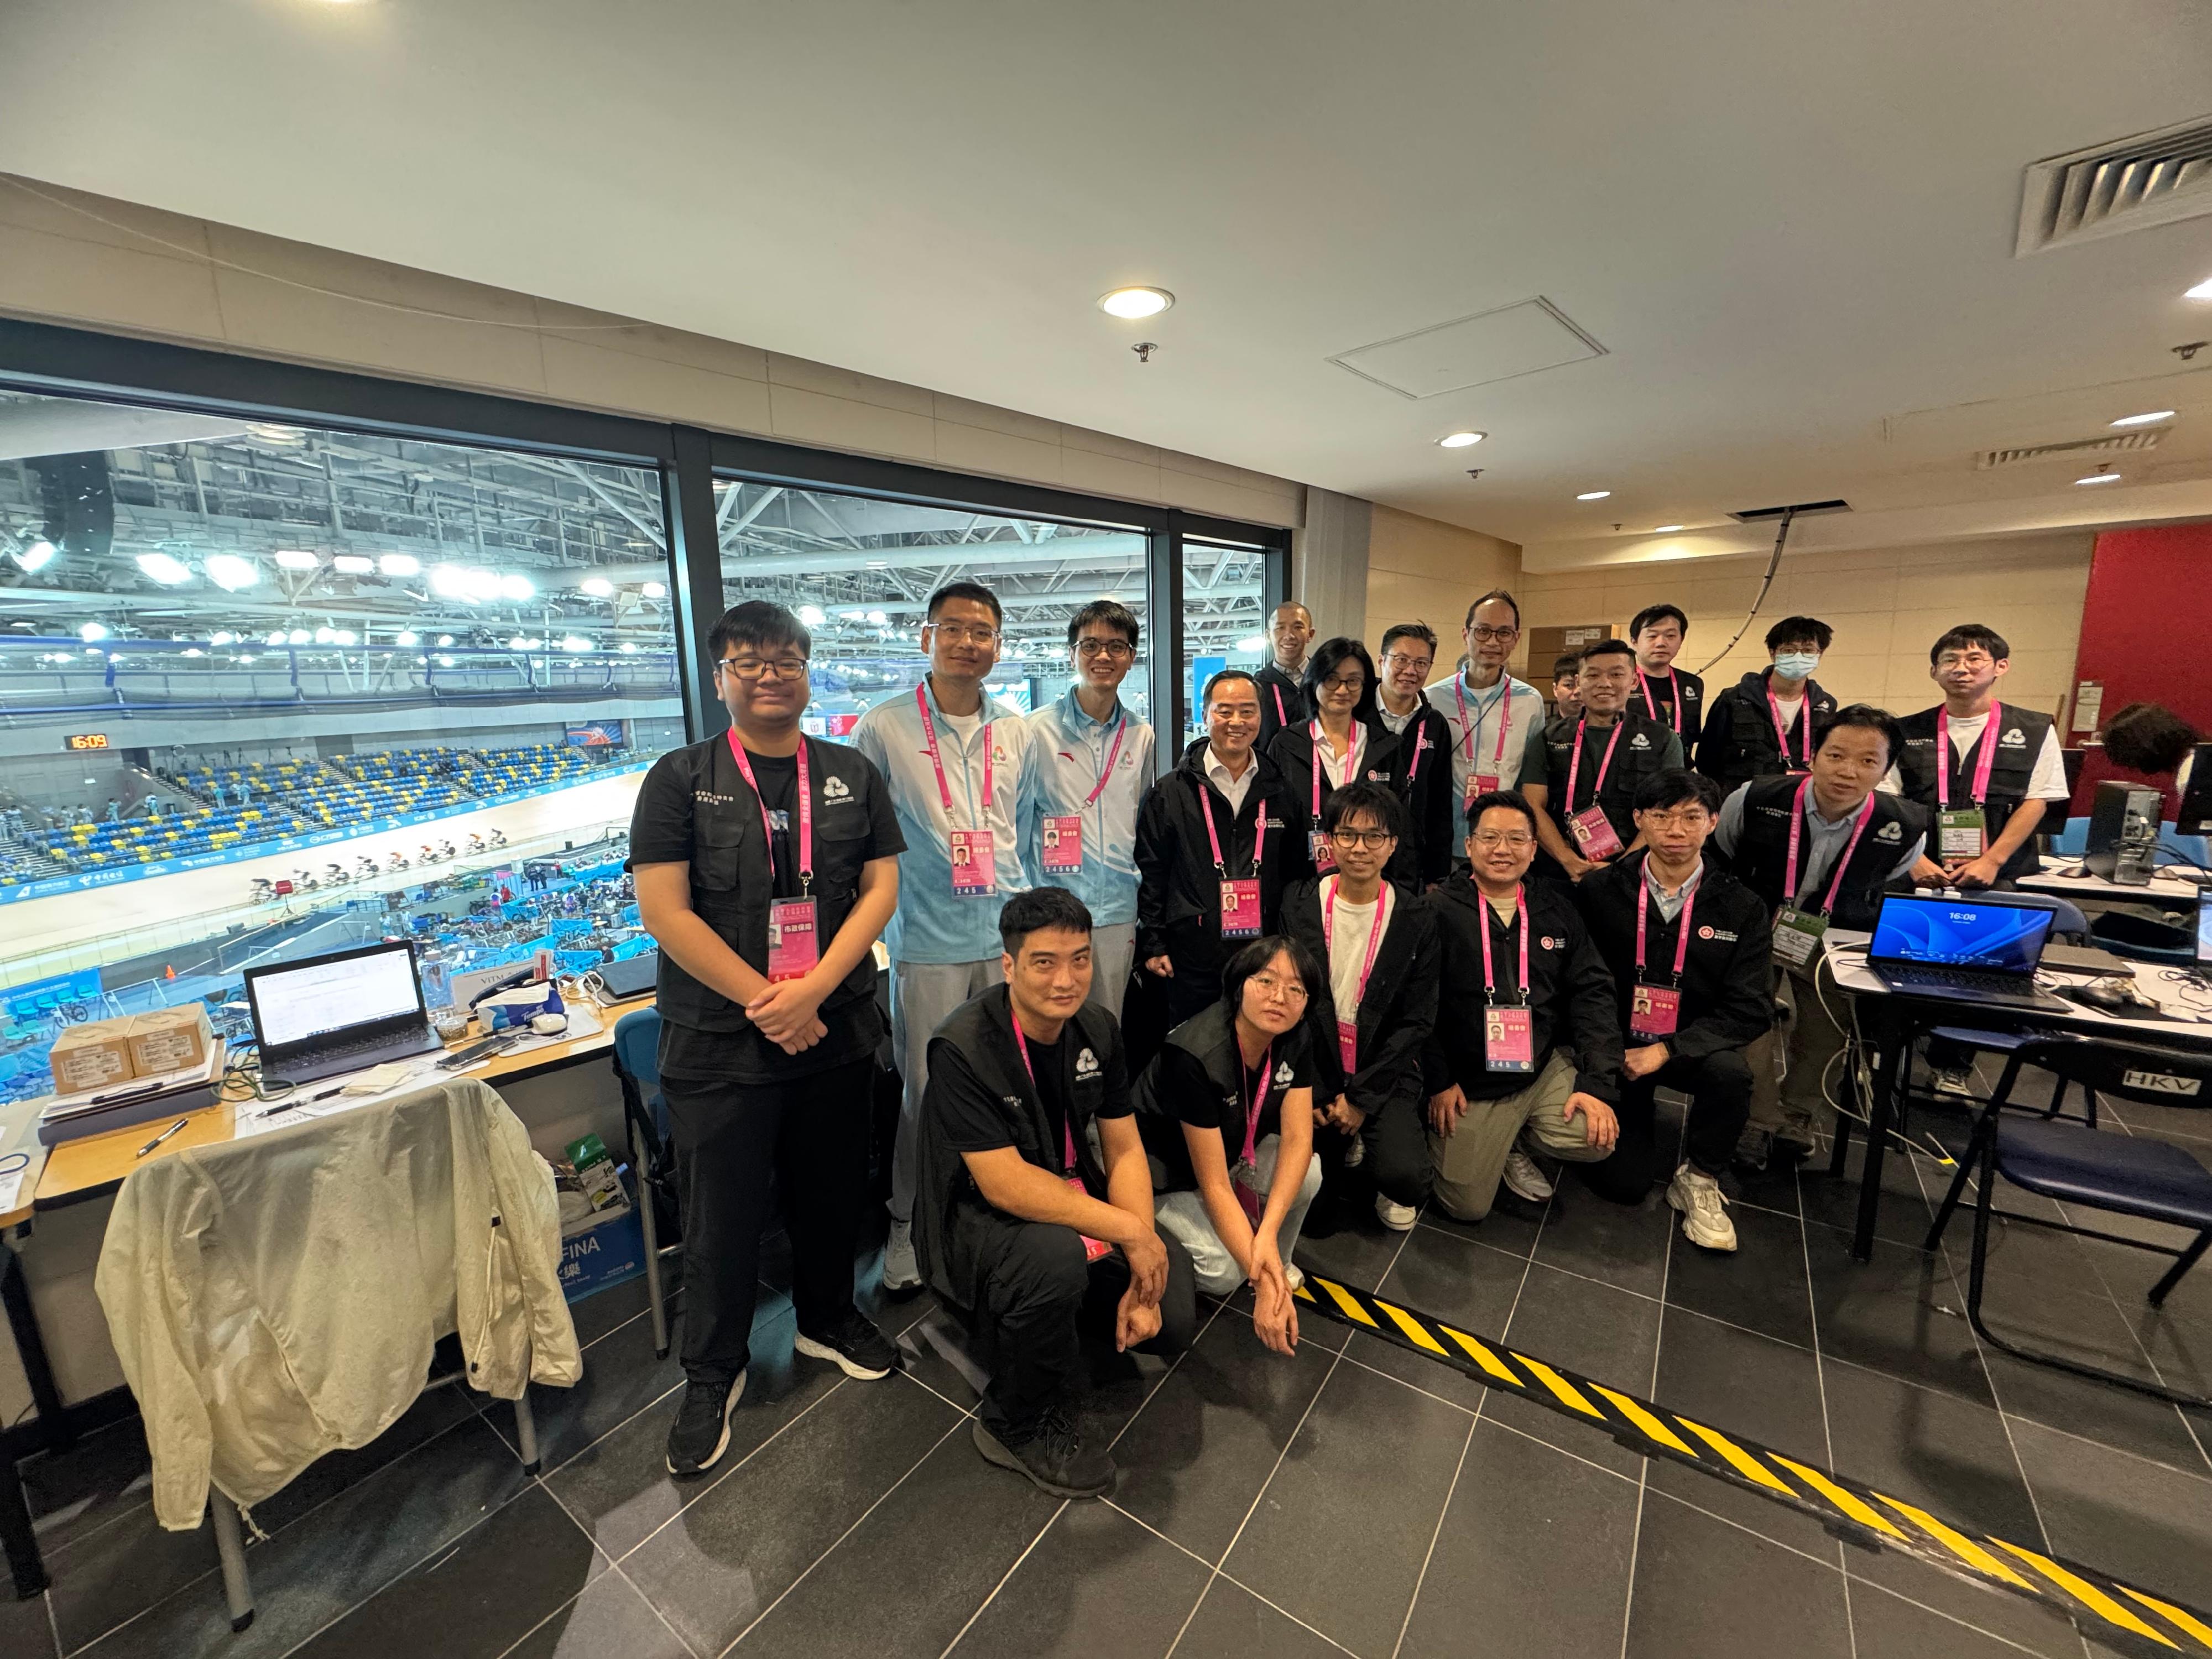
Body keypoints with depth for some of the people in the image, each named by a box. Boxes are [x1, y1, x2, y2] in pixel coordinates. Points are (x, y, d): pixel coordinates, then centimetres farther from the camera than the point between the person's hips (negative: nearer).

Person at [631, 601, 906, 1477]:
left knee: (831, 1191, 18)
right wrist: (766, 1002, -14)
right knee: (722, 1214, 11)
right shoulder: (681, 778, -2)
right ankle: (713, 1373, 35)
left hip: (836, 1032, 3)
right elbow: (664, 910, -9)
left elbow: (880, 888, -1)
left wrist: (812, 991, -13)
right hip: (719, 1042, -2)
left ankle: (827, 1317, 44)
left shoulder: (852, 774, 4)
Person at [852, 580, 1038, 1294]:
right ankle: (908, 1224, 30)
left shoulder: (1016, 731, 8)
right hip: (928, 944, -3)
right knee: (925, 1092, 7)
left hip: (1008, 937, 4)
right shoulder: (884, 727, -4)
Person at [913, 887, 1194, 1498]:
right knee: (1055, 1256, -36)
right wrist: (1127, 1231, -27)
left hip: (1074, 1196, 6)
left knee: (1172, 1321, -9)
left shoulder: (1097, 1029, -6)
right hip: (980, 1215, -5)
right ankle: (1021, 1425, -5)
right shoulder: (962, 1048, -25)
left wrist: (1142, 1276, -13)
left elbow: (1124, 1150, -3)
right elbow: (1005, 1184, -27)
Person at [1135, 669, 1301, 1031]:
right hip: (1192, 962, -2)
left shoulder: (1280, 793, 8)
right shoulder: (1169, 793, -1)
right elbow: (1149, 874, -1)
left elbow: (1295, 872, 14)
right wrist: (1153, 945, -4)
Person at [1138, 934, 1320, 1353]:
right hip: (1165, 1168, -6)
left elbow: (1298, 1138, -18)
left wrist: (1268, 1233, -31)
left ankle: (1278, 1260, 6)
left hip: (1234, 1149, 6)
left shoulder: (1294, 1040, -16)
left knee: (1307, 1174, -20)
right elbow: (1214, 1185, -31)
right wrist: (1263, 1284, -32)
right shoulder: (1197, 1056, -35)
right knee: (1225, 1271, -24)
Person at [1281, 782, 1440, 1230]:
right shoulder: (1299, 905, -4)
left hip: (1384, 1074, -1)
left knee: (1406, 1177, -24)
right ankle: (1345, 1144, 16)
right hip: (1311, 1069, 1)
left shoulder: (1416, 918, -4)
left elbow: (1417, 1021, -3)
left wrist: (1362, 1099, -10)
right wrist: (1313, 1093, -10)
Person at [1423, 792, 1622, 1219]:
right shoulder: (1441, 909, -10)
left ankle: (1517, 1144, 12)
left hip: (1545, 1068, 4)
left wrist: (1599, 1084, -7)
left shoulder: (1556, 908, 5)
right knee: (1468, 1206, -4)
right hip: (1468, 1084, -4)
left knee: (1597, 1137, -20)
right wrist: (1438, 1083, -12)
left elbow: (1592, 992, 2)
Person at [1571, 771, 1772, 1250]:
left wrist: (1666, 1050, -20)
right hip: (1615, 1048, -1)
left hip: (1688, 1049, 1)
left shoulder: (1741, 907, -4)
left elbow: (1751, 1009, -9)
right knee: (1623, 1182, -9)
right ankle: (1638, 1111, 26)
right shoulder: (1598, 890, -6)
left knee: (1730, 1072, -34)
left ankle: (1699, 1180, -5)